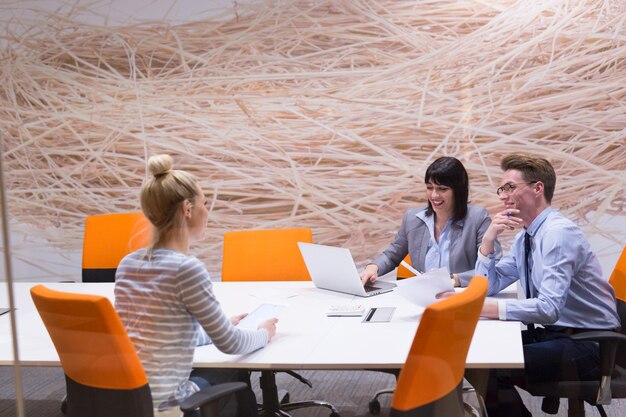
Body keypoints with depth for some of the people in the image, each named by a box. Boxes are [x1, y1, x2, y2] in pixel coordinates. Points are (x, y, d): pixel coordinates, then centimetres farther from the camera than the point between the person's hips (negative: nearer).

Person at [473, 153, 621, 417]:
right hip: (554, 333, 9)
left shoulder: (559, 233, -19)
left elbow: (549, 309, -29)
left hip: (588, 344, -9)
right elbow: (488, 286, 12)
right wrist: (488, 239, -3)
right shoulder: (525, 236, 9)